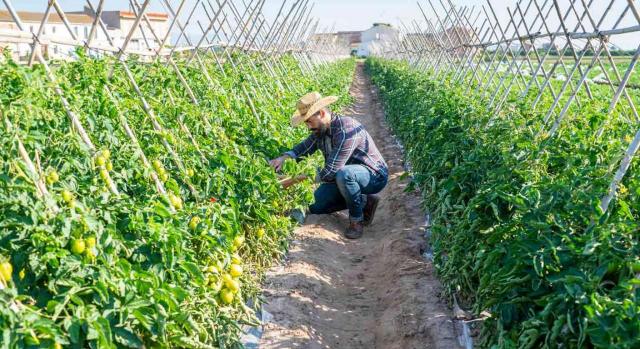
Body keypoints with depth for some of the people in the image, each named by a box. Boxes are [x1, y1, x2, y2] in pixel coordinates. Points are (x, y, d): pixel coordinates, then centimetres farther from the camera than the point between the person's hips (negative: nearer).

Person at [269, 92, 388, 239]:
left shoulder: (346, 130, -32)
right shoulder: (320, 129, -3)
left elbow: (330, 171, -34)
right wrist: (283, 157, -10)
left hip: (374, 175, -9)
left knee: (343, 174, -39)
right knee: (316, 205, 2)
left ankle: (356, 219, -14)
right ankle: (365, 202, 11)